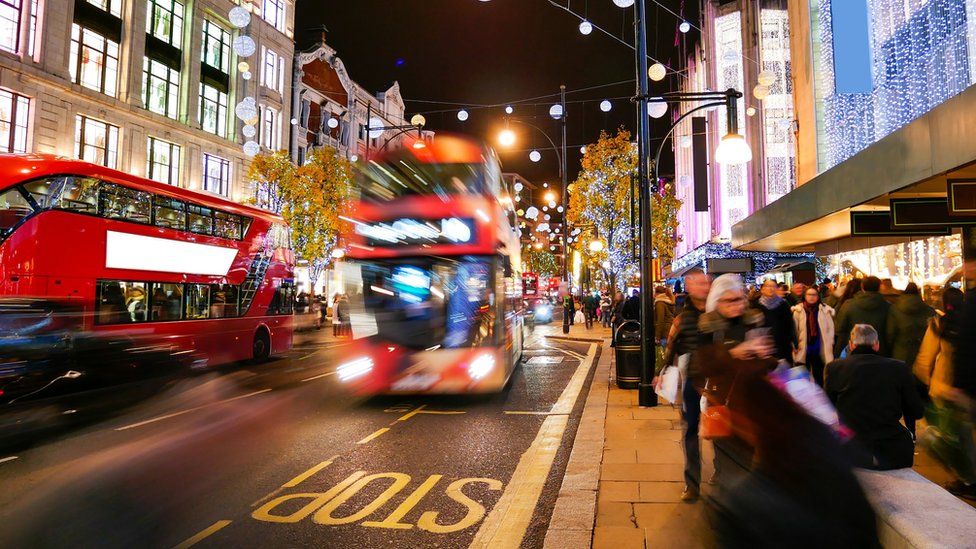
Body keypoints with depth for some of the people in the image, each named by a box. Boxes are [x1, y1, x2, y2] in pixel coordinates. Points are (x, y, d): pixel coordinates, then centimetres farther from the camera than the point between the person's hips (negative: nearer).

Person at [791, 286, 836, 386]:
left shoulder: (825, 310, -2)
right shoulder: (797, 311, -5)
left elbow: (830, 329, 1)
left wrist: (829, 345, -2)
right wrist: (795, 345, -4)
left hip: (820, 350, 1)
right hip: (802, 350, -1)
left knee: (819, 378, 13)